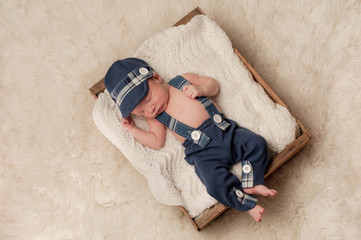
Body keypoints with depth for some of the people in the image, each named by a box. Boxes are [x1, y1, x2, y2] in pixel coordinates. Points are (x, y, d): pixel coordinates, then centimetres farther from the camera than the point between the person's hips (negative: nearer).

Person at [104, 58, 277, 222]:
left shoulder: (183, 81, 12)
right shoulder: (154, 118, 13)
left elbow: (213, 84, 17)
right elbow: (157, 142, 6)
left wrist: (200, 89, -3)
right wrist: (133, 130, 2)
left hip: (224, 129, 3)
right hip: (202, 152, -2)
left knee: (257, 143, -16)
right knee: (216, 183, -26)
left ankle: (253, 183, -7)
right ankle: (247, 204, -6)